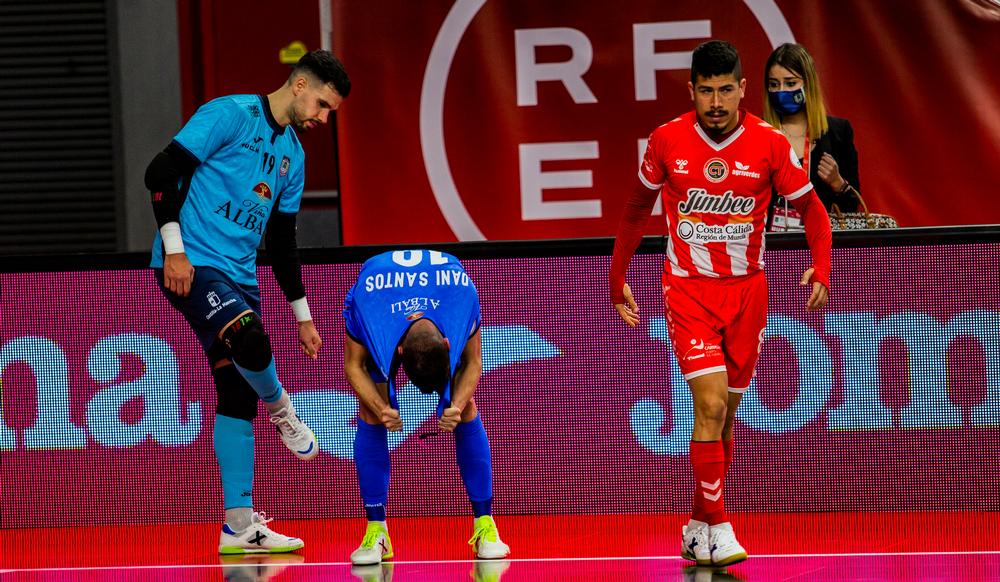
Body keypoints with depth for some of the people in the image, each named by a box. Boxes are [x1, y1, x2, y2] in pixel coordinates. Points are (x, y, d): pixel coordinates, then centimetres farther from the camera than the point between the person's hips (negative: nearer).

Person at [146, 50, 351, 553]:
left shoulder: (293, 154, 17)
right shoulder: (230, 114, -8)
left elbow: (282, 242, 24)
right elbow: (161, 173, -13)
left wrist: (303, 317, 23)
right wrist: (174, 248, -20)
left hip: (240, 276, 8)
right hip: (190, 265, -8)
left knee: (238, 396, 3)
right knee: (251, 341, -31)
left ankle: (240, 525, 5)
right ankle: (283, 414, 0)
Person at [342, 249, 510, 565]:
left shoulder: (464, 293, -39)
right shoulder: (364, 305, -42)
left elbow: (473, 362, -19)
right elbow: (354, 365, -21)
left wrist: (457, 405, -36)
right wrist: (381, 407, -38)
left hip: (445, 301, 1)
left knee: (466, 409, -10)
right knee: (369, 413, -16)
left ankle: (485, 526, -4)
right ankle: (376, 531, -11)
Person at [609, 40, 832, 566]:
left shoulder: (770, 144, -10)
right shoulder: (667, 140, -8)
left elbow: (811, 208, 1)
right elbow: (638, 207, 9)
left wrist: (821, 269, -15)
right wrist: (618, 276, 11)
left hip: (746, 289, 2)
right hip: (688, 288, -2)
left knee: (725, 414, 10)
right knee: (710, 405, -16)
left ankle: (698, 528, 24)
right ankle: (716, 528, -13)